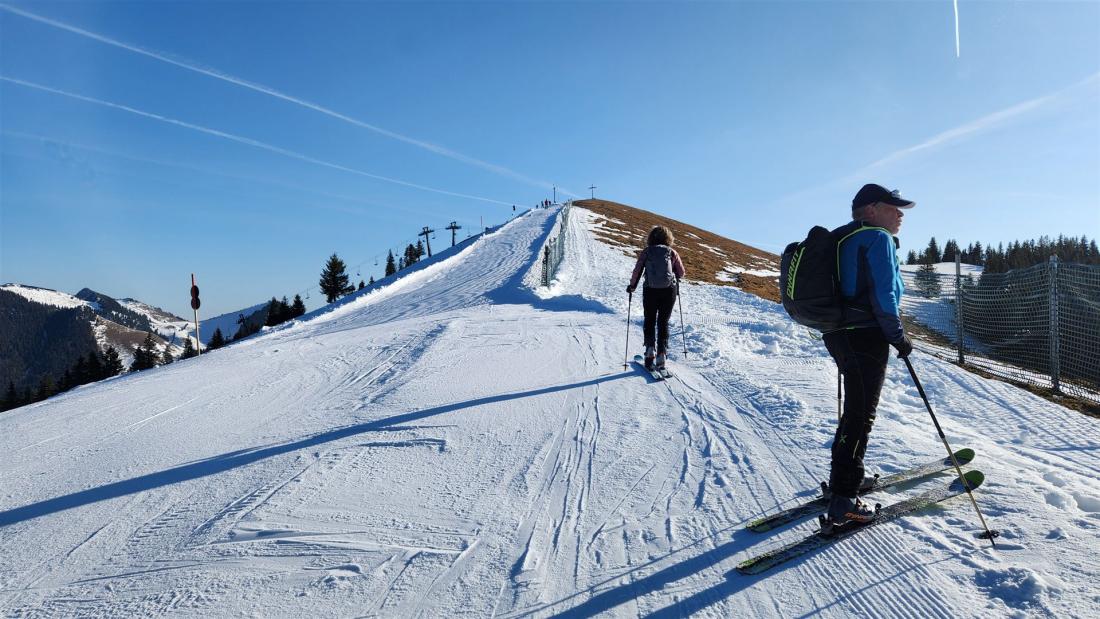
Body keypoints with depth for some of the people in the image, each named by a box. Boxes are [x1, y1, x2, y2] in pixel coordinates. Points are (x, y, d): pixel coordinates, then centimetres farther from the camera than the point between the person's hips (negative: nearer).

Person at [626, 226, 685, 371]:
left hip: (650, 291, 0)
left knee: (649, 321, 16)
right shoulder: (671, 252, 2)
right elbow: (681, 273, 5)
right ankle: (661, 354, 2)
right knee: (663, 322, 10)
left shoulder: (645, 252, 0)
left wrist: (632, 286, 11)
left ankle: (650, 350, 0)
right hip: (669, 291, 0)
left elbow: (637, 271, -4)